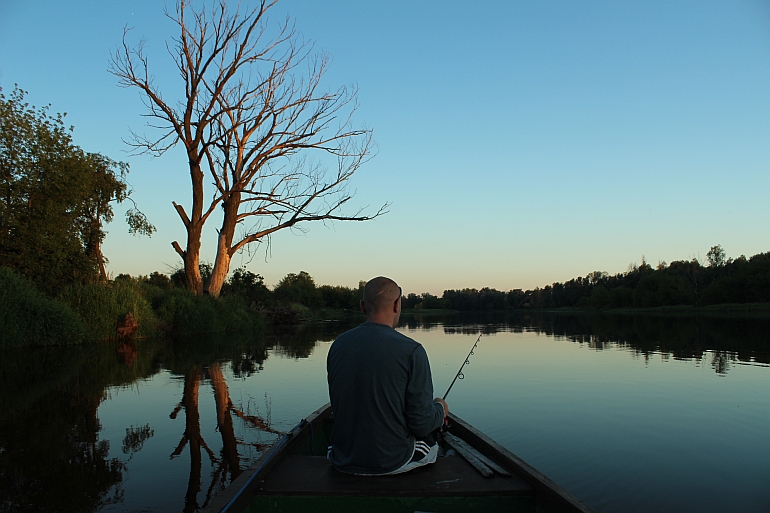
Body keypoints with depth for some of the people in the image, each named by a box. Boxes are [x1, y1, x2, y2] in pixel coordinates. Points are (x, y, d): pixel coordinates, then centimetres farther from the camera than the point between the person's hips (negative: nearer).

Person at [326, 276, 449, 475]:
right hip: (393, 463, -4)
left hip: (343, 462, 4)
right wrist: (440, 409, 7)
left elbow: (337, 406, 9)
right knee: (432, 445, 27)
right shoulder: (411, 351, -17)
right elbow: (422, 424, -15)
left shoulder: (338, 345, -3)